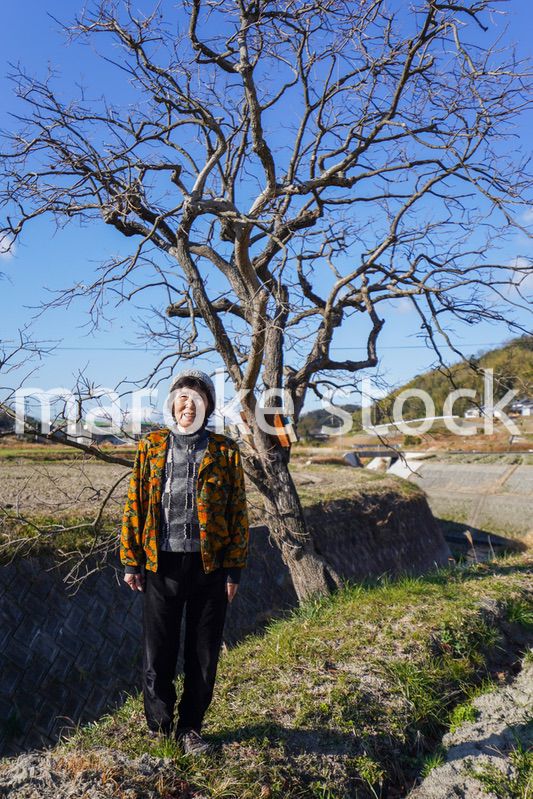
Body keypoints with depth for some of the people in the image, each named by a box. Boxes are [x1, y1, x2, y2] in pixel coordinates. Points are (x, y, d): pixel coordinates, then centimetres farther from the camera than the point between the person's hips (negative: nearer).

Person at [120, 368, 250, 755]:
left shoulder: (225, 451, 0)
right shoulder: (152, 446, 3)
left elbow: (238, 513, 1)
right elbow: (134, 505, 5)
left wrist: (234, 569, -2)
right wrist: (131, 561, 1)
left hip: (209, 566, 0)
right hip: (161, 564, 0)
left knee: (204, 655, 11)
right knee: (158, 653, 10)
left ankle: (190, 728, 32)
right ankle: (159, 727, 32)